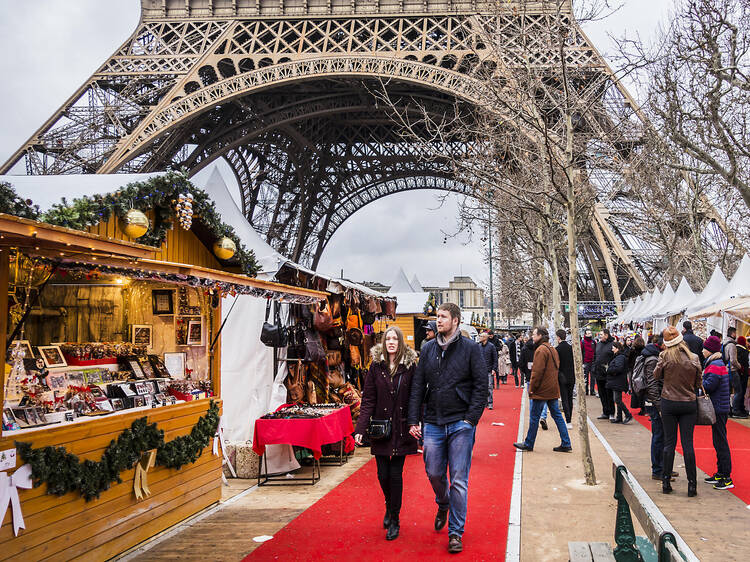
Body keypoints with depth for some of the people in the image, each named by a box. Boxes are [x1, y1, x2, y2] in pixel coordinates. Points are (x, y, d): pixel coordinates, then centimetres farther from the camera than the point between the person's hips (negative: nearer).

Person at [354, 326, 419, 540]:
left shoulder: (410, 366, -2)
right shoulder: (376, 366, 1)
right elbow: (368, 400, -2)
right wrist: (361, 428, -10)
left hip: (401, 428, -1)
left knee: (395, 474, 0)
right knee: (383, 474, 5)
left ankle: (394, 520, 15)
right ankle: (389, 507, 35)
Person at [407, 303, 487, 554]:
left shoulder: (470, 348, -2)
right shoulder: (428, 348, 8)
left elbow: (481, 385, -4)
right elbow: (418, 386, 9)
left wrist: (470, 419, -11)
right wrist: (413, 420, 2)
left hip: (461, 424, -3)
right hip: (433, 424, 3)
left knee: (459, 481, 1)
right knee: (434, 473, 10)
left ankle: (456, 532, 13)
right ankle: (443, 505, 42)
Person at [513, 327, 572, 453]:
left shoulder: (541, 350, -17)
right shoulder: (553, 349, 12)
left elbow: (537, 371, -20)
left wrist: (532, 388, -13)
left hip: (542, 390, -9)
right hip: (553, 390, 9)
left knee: (534, 417, 1)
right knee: (557, 415, 11)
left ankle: (528, 444, 10)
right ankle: (566, 444, 11)